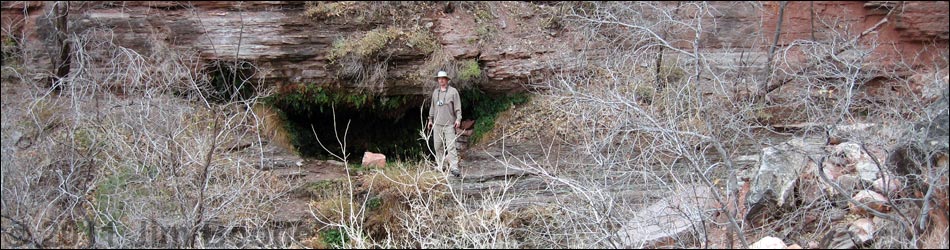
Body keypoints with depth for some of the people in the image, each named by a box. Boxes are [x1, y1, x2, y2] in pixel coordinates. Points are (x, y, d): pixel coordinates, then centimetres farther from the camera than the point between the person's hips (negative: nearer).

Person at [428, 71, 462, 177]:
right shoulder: (435, 92, 14)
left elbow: (458, 107, -2)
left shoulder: (453, 91, -1)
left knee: (451, 146, -11)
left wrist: (458, 119, -10)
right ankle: (440, 166, 15)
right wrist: (430, 119, 20)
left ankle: (454, 167, -13)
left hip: (449, 123, -5)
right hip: (437, 123, 5)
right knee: (438, 146, 6)